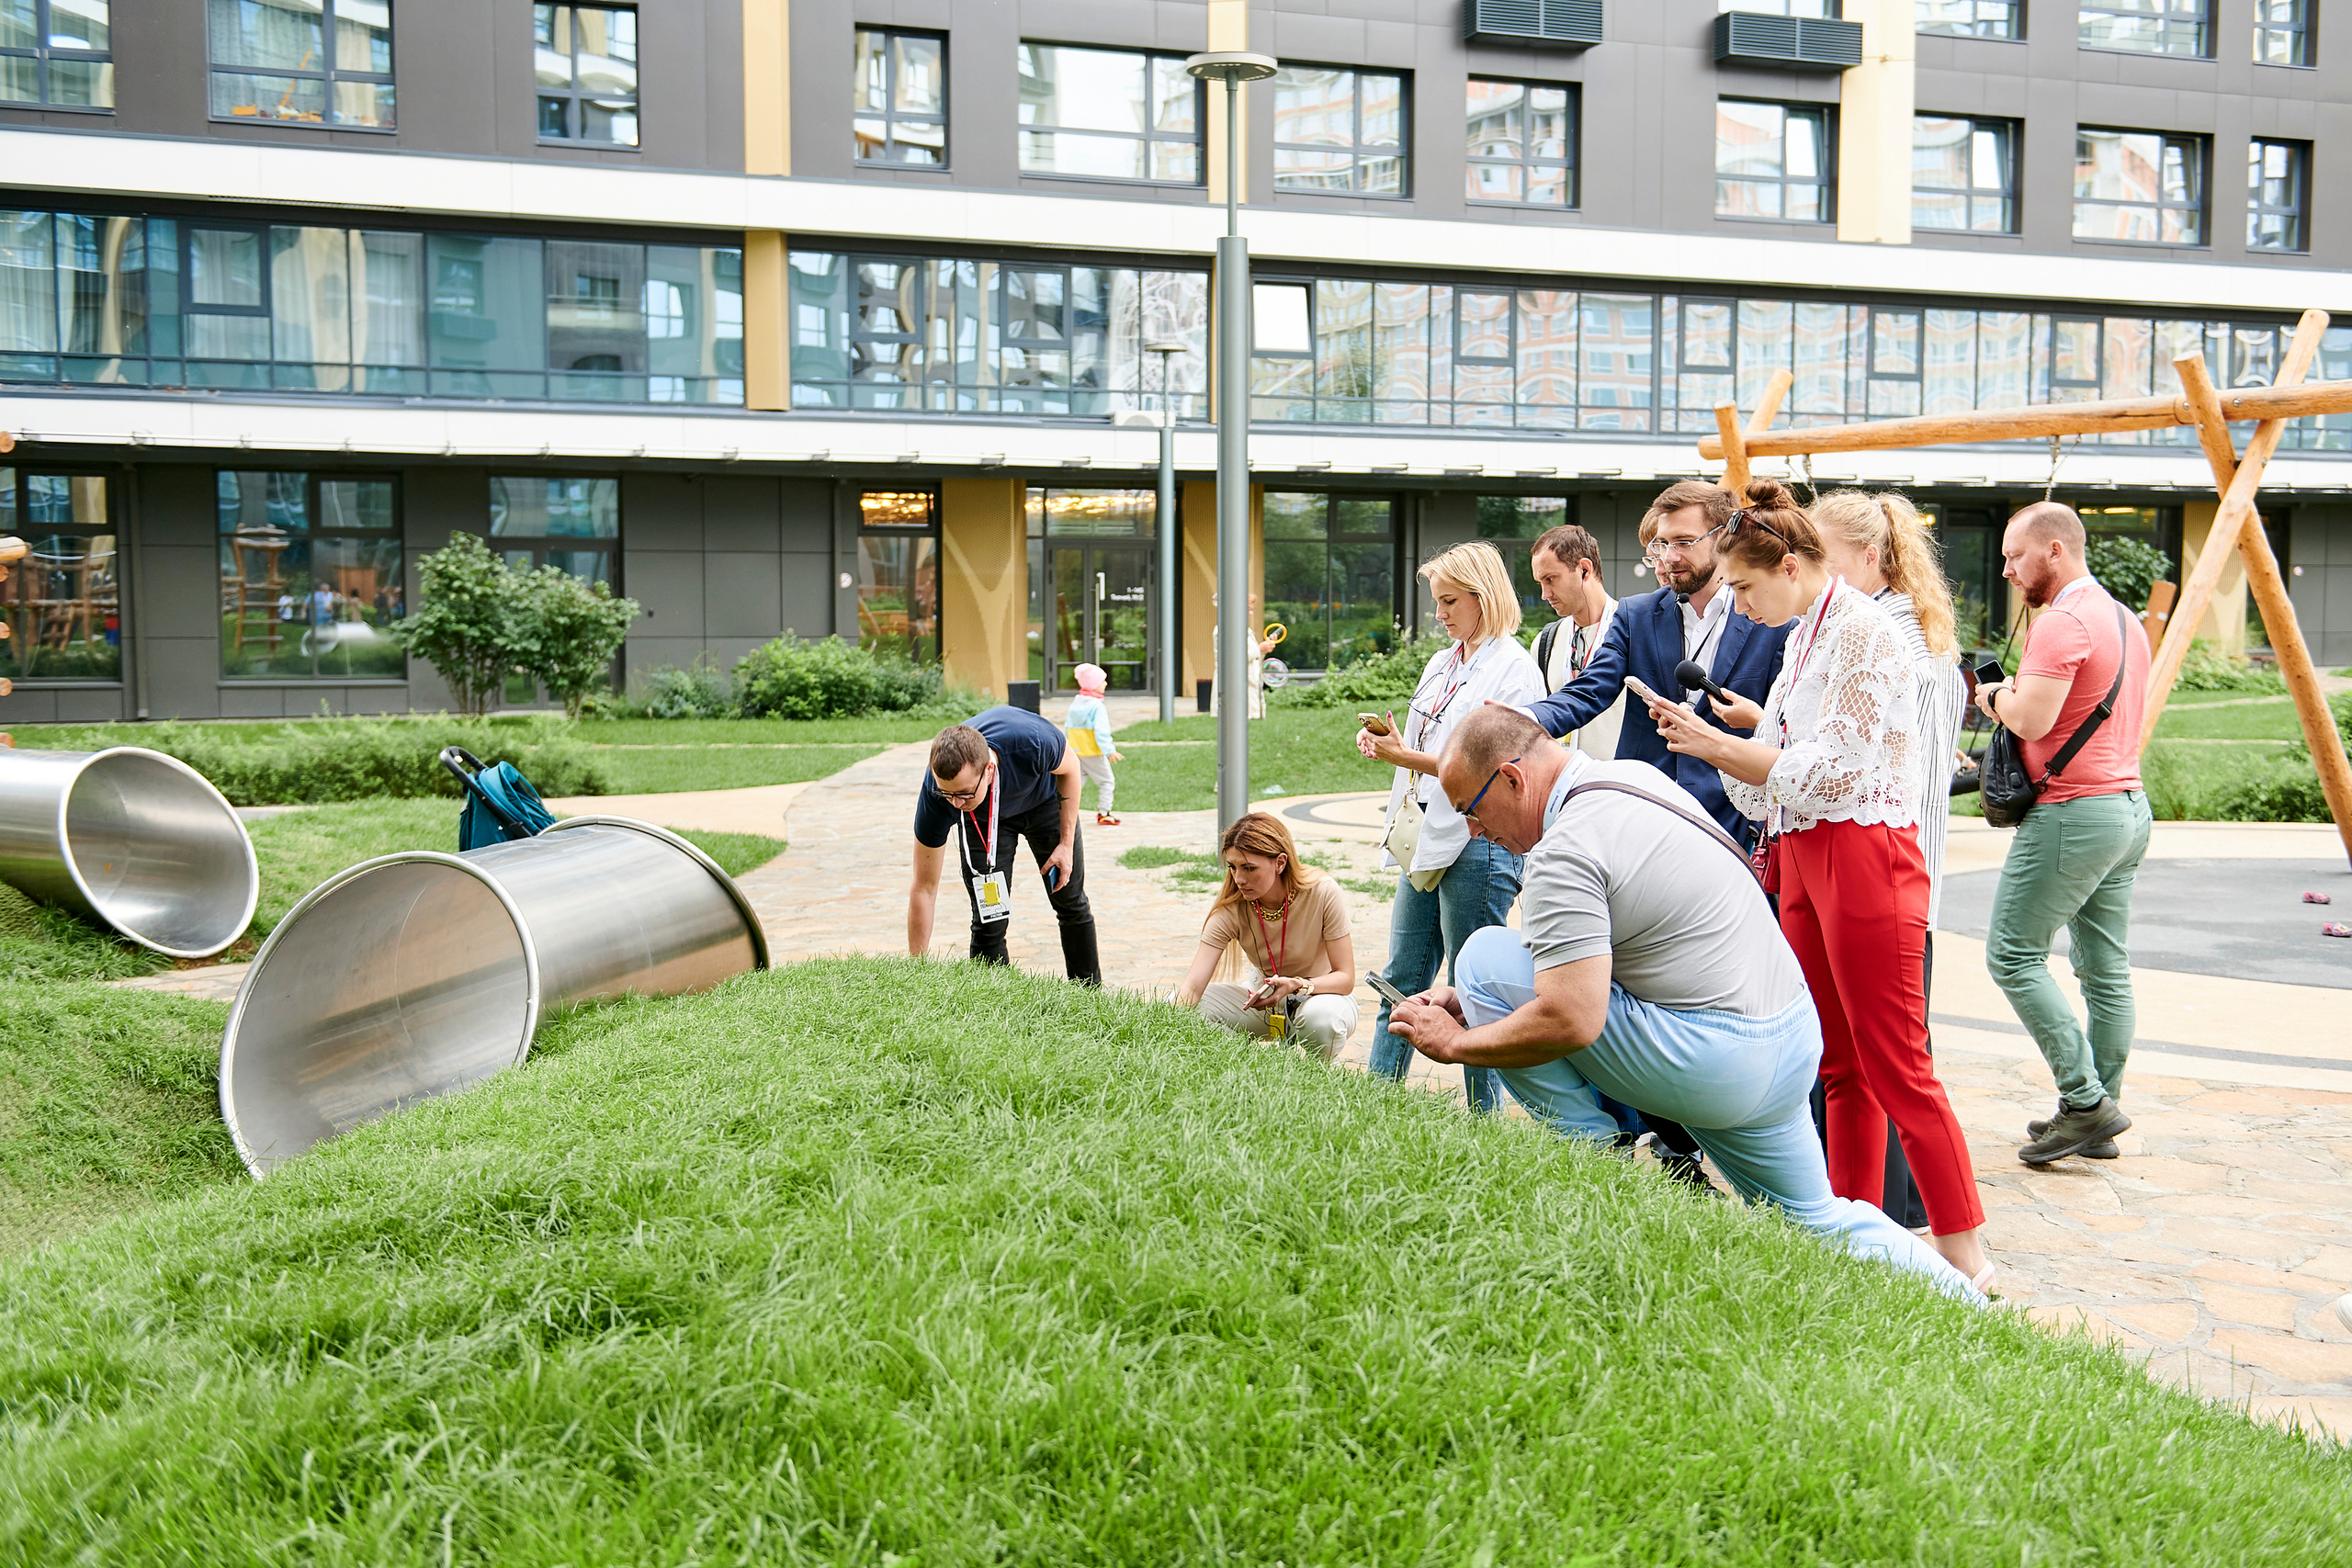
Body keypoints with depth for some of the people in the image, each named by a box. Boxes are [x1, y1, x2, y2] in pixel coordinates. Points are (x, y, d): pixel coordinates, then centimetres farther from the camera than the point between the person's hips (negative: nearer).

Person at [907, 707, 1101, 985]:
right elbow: (923, 889, -28)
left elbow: (1070, 768, -17)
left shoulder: (1033, 743, -45)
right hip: (981, 818, -1)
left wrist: (1066, 844, -14)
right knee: (989, 921, -12)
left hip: (1044, 799, 1)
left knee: (1072, 905, 10)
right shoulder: (935, 794, -39)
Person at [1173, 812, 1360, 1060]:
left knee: (1320, 1018, -40)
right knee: (1177, 1003, -19)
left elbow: (1345, 978, -18)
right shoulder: (1230, 909, -17)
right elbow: (1191, 987, -24)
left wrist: (1296, 985, -37)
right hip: (1267, 1001, 3)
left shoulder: (1323, 893, -23)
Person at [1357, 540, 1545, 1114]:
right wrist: (1385, 742, 1)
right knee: (1400, 982, 12)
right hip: (1426, 839, 8)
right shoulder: (1441, 663, 17)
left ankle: (1485, 1120, 10)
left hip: (1476, 845, -8)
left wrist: (1405, 755, -18)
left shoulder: (1513, 668, -9)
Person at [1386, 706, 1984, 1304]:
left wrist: (1457, 1042, -11)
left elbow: (1571, 1021, -26)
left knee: (1486, 956, -8)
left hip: (1709, 1063, -10)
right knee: (1813, 1218, 28)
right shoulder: (1633, 776, 12)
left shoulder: (1564, 851, -18)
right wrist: (1470, 999, 16)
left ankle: (1596, 1154, 1)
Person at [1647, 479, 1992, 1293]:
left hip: (1864, 854, -9)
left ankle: (1965, 1255, 3)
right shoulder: (1805, 634, 16)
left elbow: (1830, 771, -17)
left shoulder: (1862, 629, -12)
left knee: (1894, 1067, -6)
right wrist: (1704, 735, 3)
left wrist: (1715, 744, -12)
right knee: (1839, 1066, 11)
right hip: (1801, 857, 9)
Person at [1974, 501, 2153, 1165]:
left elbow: (2030, 719, -23)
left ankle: (2085, 1102, -5)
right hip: (2130, 804, 10)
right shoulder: (2126, 619, 17)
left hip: (2072, 811, -10)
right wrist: (2018, 694, 15)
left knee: (2013, 954, -4)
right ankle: (2099, 1113, 17)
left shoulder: (2061, 622, -15)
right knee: (2106, 966, 11)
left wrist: (1997, 695, -2)